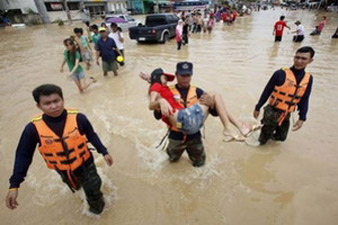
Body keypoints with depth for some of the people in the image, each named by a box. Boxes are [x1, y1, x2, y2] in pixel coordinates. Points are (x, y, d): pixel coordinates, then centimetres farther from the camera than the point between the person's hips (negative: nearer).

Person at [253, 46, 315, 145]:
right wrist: (258, 108, -5)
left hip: (286, 115, 5)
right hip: (272, 112, -5)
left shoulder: (308, 78, 0)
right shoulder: (281, 74, -16)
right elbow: (267, 92, -9)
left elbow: (304, 100, 7)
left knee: (281, 137, 19)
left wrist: (302, 118, 3)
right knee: (263, 139, 6)